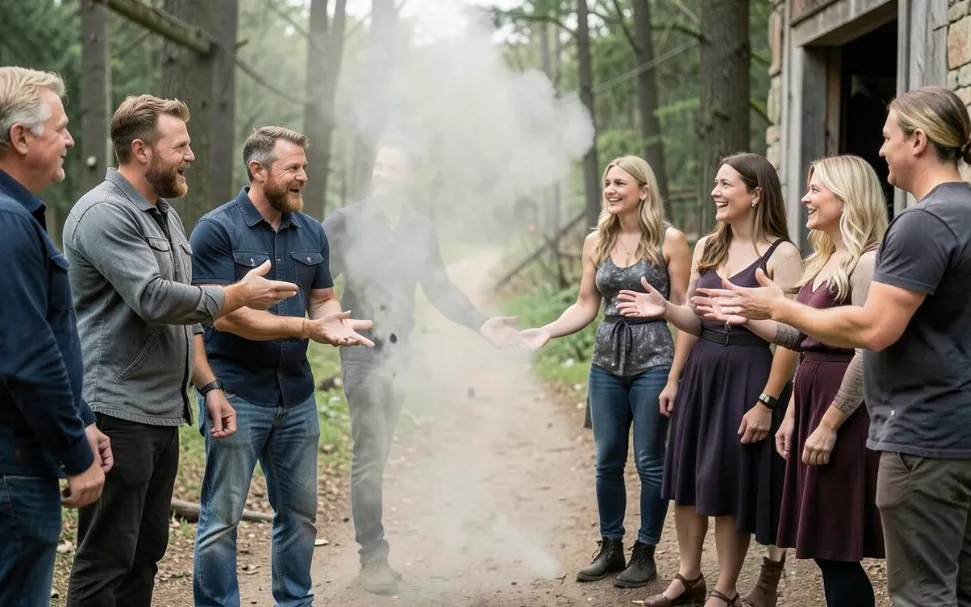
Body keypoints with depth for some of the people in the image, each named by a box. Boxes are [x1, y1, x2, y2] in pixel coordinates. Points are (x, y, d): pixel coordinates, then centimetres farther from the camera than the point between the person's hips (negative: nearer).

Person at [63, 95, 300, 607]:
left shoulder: (164, 215, 18)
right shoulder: (105, 214, -13)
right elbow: (156, 300, -22)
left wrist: (208, 385, 16)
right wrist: (240, 295, -11)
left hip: (162, 412, 10)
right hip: (117, 412, -10)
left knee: (145, 554, 14)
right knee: (106, 560, -6)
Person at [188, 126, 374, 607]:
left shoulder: (311, 232, 9)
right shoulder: (216, 230, -10)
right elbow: (225, 314, -17)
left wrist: (336, 324, -10)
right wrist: (308, 328, -20)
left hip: (296, 395, 6)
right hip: (236, 395, -6)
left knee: (300, 512, 14)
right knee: (222, 518, -1)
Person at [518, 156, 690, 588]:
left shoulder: (670, 241, -6)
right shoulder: (596, 241, 7)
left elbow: (683, 310, -6)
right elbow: (586, 306, 9)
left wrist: (676, 375, -11)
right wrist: (547, 332, -7)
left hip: (654, 363, -4)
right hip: (607, 363, 5)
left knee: (649, 462, 3)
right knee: (607, 460, 10)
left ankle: (645, 553, 15)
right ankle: (611, 548, 23)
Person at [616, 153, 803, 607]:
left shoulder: (782, 255, -12)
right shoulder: (706, 247, 8)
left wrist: (767, 402, -18)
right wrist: (665, 310, -8)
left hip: (749, 377, -6)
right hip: (700, 373, 7)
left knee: (731, 486, 3)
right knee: (688, 477, 12)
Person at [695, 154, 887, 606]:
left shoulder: (866, 262, -14)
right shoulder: (822, 262, 16)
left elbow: (867, 355, -19)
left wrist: (830, 425, -19)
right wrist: (741, 318, 15)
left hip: (843, 413, -9)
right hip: (811, 401, 9)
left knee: (838, 551, -4)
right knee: (823, 546, 12)